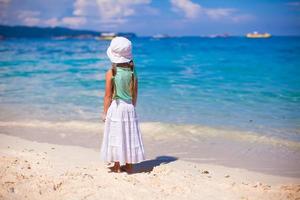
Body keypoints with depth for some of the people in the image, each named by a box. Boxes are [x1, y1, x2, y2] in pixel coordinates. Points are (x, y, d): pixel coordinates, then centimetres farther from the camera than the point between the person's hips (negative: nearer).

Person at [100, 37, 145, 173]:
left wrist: (104, 112, 1)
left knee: (116, 135, 5)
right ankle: (129, 166, 21)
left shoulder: (111, 73, -12)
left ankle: (117, 167, 13)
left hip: (115, 107, -4)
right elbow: (135, 94, 5)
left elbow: (108, 96, -9)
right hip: (129, 107, 4)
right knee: (129, 135, 12)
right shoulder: (132, 72, -1)